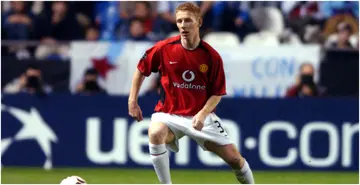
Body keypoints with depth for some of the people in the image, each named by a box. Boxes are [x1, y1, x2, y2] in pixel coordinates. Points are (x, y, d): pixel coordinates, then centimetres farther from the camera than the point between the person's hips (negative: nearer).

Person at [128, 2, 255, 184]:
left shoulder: (212, 56, -10)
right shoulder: (164, 48, -10)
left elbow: (217, 93, -3)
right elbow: (141, 70, 6)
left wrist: (203, 114, -20)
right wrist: (132, 102, 4)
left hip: (201, 115, 1)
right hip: (169, 113, -1)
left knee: (234, 158, -2)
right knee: (155, 133, -35)